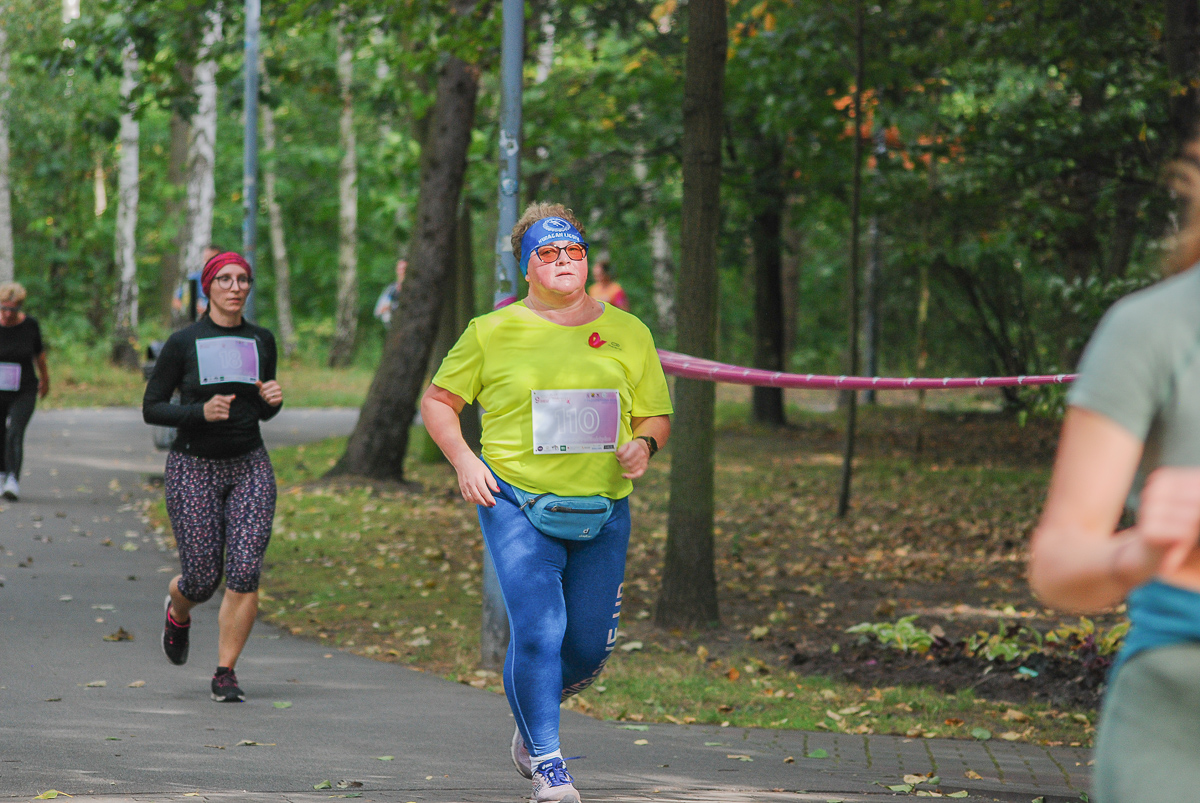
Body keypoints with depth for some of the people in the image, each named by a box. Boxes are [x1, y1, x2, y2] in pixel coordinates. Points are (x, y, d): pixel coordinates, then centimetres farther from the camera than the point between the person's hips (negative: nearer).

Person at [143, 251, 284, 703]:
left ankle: (225, 673, 0)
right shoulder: (183, 343, -4)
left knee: (245, 573, -12)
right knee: (202, 580, -2)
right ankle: (178, 611, 36)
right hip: (193, 468, -3)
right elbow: (151, 409, -4)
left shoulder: (262, 341, 8)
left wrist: (273, 400, -4)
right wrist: (202, 412, -19)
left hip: (249, 467, 3)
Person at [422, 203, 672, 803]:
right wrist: (463, 459, -6)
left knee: (590, 647, 7)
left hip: (603, 511, 3)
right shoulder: (491, 333, 1)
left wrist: (643, 444, -6)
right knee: (537, 632, -16)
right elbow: (438, 401, 9)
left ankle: (532, 716, 38)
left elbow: (657, 415, 16)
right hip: (517, 505, -3)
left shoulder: (627, 334, 8)